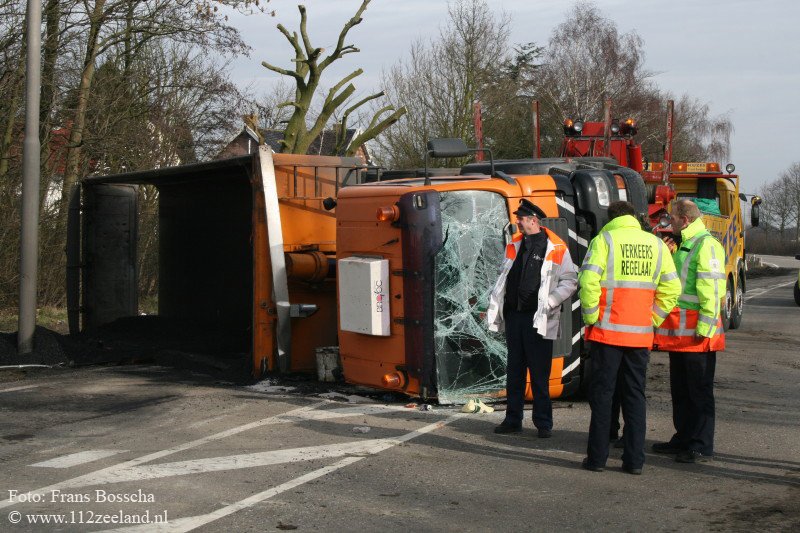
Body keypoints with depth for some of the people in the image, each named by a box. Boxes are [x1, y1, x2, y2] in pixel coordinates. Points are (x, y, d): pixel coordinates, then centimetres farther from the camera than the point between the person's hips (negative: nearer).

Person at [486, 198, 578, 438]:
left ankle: (543, 423, 10)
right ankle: (513, 420, 20)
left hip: (538, 319, -5)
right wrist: (495, 301, 8)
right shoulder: (514, 245, 12)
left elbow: (570, 281, -4)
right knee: (514, 371, 11)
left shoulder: (556, 248, -5)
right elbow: (504, 275, 21)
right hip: (513, 315, 6)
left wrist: (550, 302, -13)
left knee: (540, 374, 0)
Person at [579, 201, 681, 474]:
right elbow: (671, 288, 7)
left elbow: (588, 280, -15)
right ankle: (634, 459, 11)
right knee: (635, 395, 11)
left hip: (607, 330, -3)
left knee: (602, 393, 5)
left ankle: (597, 457, 8)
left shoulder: (604, 240, -4)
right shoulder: (656, 244, 9)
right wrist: (652, 320, 12)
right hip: (641, 334, 3)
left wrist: (590, 317, -5)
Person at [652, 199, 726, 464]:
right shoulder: (683, 245, 17)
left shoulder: (706, 246, -14)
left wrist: (705, 328, -23)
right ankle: (683, 439, 28)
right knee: (680, 389, 17)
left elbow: (712, 290, -20)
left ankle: (702, 446, 5)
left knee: (700, 391, -2)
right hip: (679, 332, 10)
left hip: (697, 335, -10)